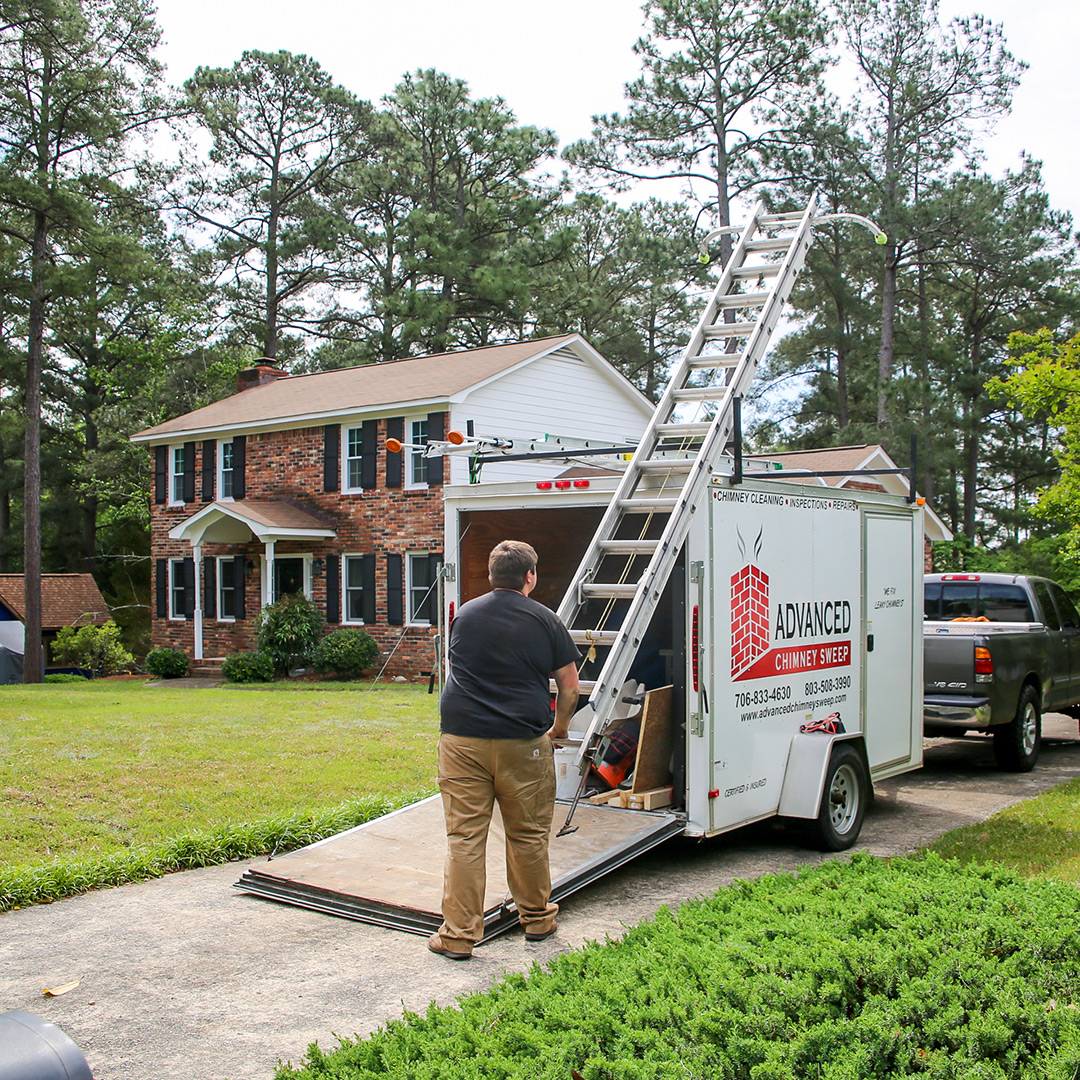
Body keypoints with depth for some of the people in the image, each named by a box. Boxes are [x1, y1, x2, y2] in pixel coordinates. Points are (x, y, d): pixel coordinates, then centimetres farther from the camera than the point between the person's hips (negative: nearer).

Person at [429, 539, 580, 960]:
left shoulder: (464, 615, 11)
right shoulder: (545, 620, 2)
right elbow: (568, 683, 7)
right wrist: (561, 725, 26)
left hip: (462, 738, 2)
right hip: (523, 741, -1)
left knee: (464, 836, 3)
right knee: (528, 834, 13)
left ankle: (458, 933, 5)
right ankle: (536, 917, 28)